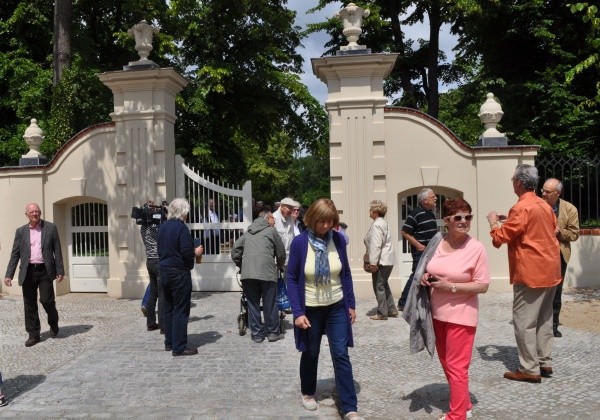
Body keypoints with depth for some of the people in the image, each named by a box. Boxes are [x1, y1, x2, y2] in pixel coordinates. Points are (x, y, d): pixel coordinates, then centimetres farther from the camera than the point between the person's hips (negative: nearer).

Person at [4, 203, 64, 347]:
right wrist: (9, 274, -1)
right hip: (28, 272, 3)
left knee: (46, 300, -8)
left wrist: (60, 271, -5)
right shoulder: (21, 231, 8)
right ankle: (33, 335, 16)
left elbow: (57, 251, 1)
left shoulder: (50, 227, 2)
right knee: (30, 304, 6)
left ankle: (53, 322, 22)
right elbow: (15, 254, 7)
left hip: (45, 271, -3)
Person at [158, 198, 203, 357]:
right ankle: (179, 347, 0)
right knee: (181, 310, -2)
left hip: (164, 271, 8)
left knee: (168, 308, 15)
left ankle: (169, 342, 24)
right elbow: (187, 253, -22)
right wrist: (196, 252, -3)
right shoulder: (181, 228, -16)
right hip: (179, 273, -8)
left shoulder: (162, 227, 8)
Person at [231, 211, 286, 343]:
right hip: (267, 272, -4)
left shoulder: (247, 233, 21)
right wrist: (280, 266, 29)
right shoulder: (271, 231, 9)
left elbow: (235, 251, 14)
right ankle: (273, 332, 15)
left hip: (247, 273, 4)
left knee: (253, 303, 9)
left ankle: (256, 334, 13)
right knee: (270, 304, 7)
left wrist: (241, 265, 26)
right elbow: (281, 253, 11)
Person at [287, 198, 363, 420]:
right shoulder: (299, 242, -15)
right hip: (310, 309, -1)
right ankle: (308, 393, 40)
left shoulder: (338, 239, -7)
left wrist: (351, 304, 4)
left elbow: (346, 273, 3)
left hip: (337, 307, 2)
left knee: (341, 356, 0)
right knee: (310, 353, 16)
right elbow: (292, 279, -10)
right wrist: (297, 312, -16)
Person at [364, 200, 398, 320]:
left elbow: (376, 245, -23)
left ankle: (382, 313, 5)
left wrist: (373, 262, -21)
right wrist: (368, 254, 24)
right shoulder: (383, 222, 14)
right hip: (388, 259, 10)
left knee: (379, 286, -2)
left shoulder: (376, 225, -17)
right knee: (384, 285, 18)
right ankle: (391, 309, 24)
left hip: (382, 261, -10)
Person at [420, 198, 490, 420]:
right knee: (446, 364, 18)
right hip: (438, 313, 6)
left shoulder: (476, 248, -14)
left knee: (456, 367, 1)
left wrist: (450, 286, -21)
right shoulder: (437, 243, 2)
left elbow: (482, 285, -14)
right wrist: (426, 276, -6)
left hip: (461, 315, -6)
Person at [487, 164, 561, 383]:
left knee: (524, 321, -2)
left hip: (530, 274, -9)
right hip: (550, 271, 9)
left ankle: (530, 369, 2)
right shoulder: (545, 205, 10)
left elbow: (500, 237, -18)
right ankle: (545, 362, 24)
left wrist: (493, 222, 3)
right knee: (544, 319, 16)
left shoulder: (521, 208, -17)